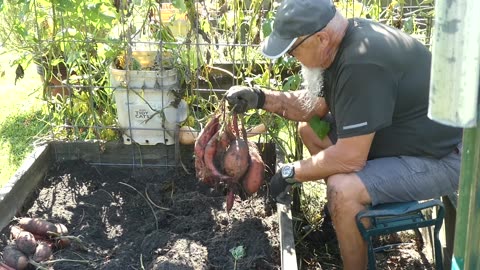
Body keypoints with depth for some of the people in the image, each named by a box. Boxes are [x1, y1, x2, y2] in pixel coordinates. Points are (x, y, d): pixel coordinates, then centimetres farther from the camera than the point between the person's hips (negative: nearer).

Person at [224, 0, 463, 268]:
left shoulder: (362, 64, -33)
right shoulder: (341, 40, -4)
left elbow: (349, 159, -30)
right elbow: (316, 105, 10)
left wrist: (290, 173, -15)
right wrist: (260, 97, -2)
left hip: (444, 156, -9)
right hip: (399, 134, 10)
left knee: (342, 188, -29)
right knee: (309, 129, 8)